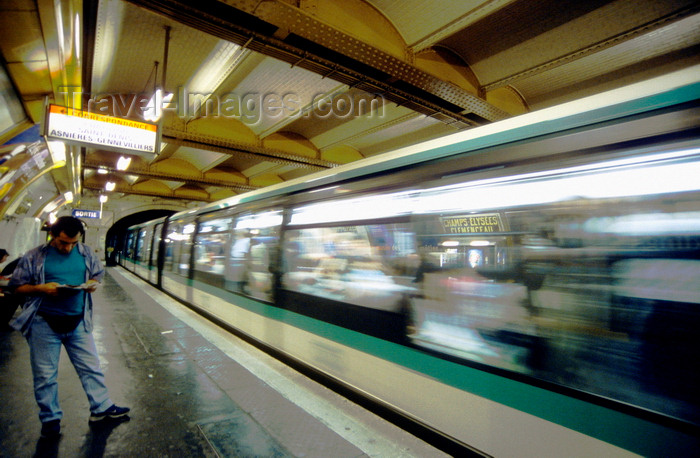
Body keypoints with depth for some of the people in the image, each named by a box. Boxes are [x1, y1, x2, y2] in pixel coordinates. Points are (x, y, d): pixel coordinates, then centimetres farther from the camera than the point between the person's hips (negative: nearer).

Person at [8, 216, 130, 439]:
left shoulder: (86, 253, 2)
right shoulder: (34, 257, -5)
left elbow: (98, 274, 14)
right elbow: (16, 286, 1)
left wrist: (93, 283, -9)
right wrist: (42, 288, -18)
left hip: (78, 322, 2)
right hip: (45, 323, -2)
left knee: (91, 367, 11)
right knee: (45, 375, 10)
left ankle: (101, 407, 25)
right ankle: (50, 418, 29)